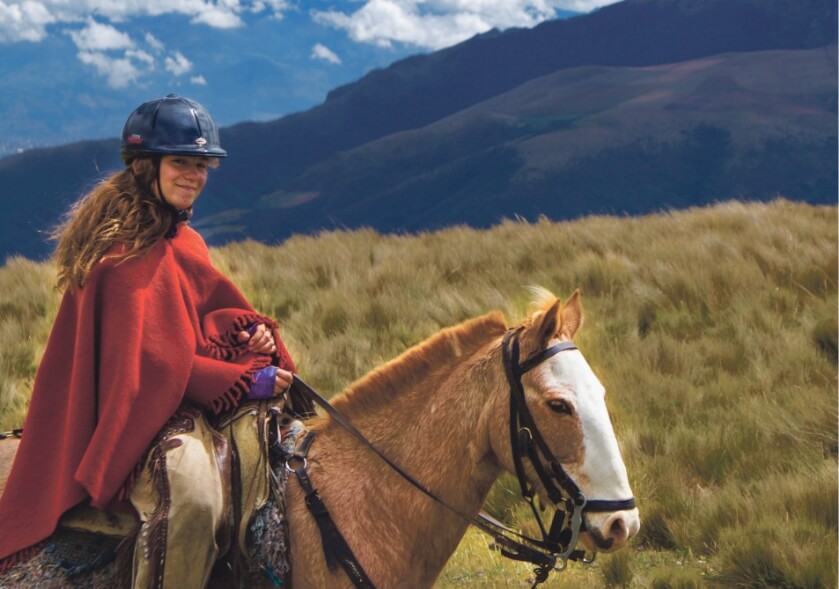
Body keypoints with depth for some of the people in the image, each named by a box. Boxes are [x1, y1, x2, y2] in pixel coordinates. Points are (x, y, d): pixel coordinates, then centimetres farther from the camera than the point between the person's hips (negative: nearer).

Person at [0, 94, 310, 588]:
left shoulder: (183, 240, 16)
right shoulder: (126, 251, -12)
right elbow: (150, 360, -17)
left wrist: (249, 328, -1)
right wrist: (243, 380, -20)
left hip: (197, 398, 10)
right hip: (146, 413, -10)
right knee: (191, 494, -37)